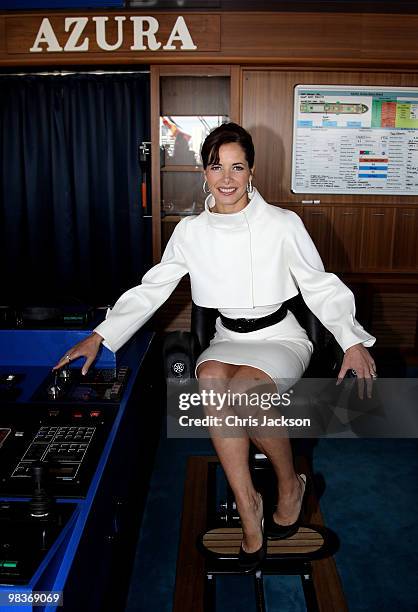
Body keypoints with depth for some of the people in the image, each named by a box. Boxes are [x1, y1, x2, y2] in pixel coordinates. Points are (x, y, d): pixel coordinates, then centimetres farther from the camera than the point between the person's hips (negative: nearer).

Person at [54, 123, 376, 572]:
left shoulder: (282, 224, -8)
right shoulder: (191, 232, 1)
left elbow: (321, 287, -3)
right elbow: (151, 290, 5)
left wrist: (352, 341, -16)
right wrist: (100, 336, 0)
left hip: (280, 337, -2)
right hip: (228, 338, 3)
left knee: (242, 385, -34)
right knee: (211, 377, -33)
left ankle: (290, 483, -5)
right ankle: (247, 502, -16)